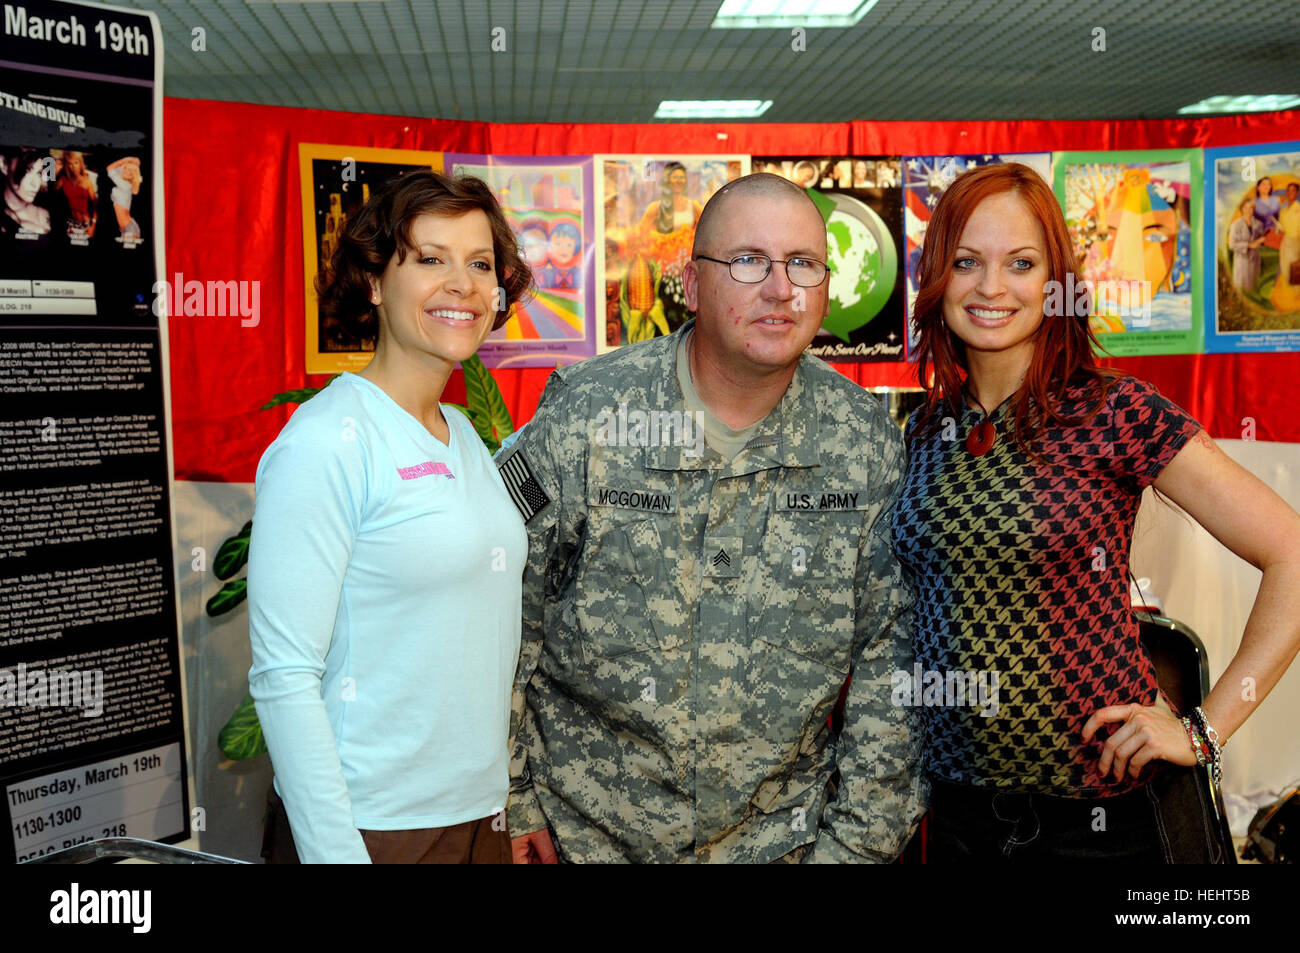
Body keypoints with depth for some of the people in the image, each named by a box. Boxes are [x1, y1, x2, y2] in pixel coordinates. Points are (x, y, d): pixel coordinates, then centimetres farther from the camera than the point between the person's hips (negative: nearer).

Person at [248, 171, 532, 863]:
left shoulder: (467, 437, 7)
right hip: (369, 828, -7)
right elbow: (283, 676, -18)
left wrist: (512, 802, 12)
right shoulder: (326, 442, -16)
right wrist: (336, 852, -19)